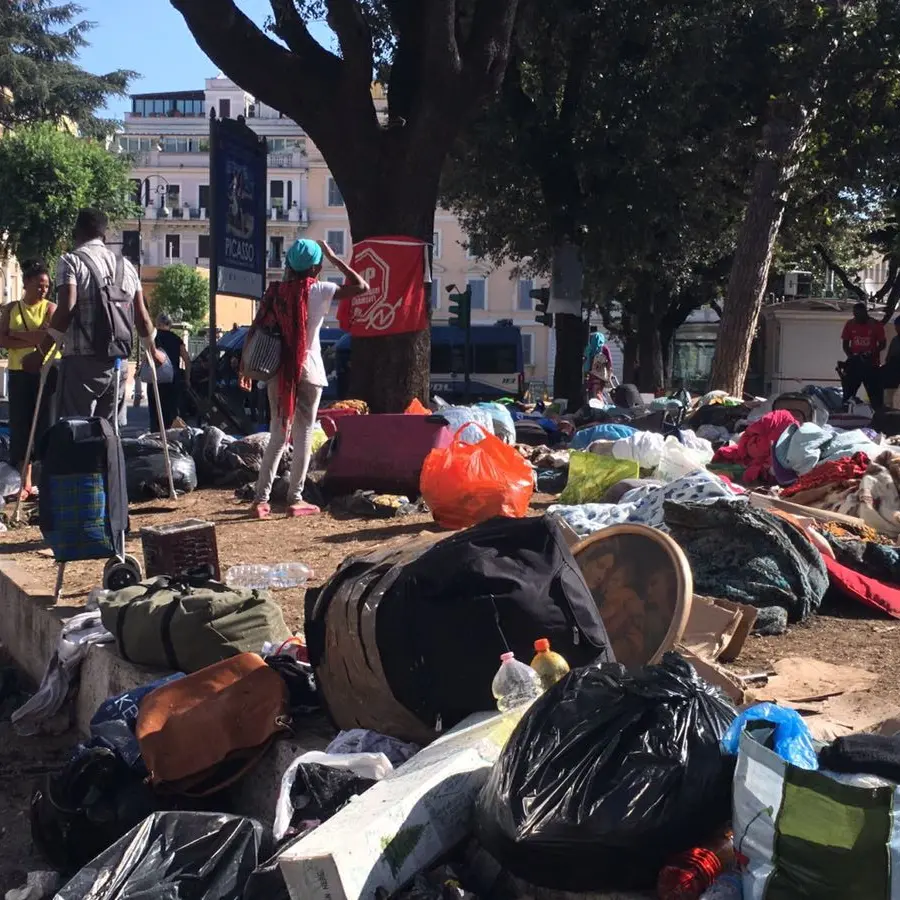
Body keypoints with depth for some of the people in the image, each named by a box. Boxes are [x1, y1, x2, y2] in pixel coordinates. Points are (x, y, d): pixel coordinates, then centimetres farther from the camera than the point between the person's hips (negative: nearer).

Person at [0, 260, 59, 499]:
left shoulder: (50, 308, 2)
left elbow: (46, 336, -15)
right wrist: (32, 340, -13)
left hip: (47, 373, -3)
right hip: (19, 374, 3)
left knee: (45, 426, -3)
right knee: (20, 427, 2)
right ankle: (25, 484, 8)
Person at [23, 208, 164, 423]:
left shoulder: (71, 261, -1)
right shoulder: (126, 266, 15)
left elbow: (65, 311, -13)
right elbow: (141, 316, 15)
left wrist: (41, 352, -9)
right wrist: (153, 350, 30)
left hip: (82, 361, -5)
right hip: (118, 361, 5)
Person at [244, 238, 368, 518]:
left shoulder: (274, 291, 3)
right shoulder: (318, 291, -7)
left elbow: (253, 332, 1)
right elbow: (362, 286, -8)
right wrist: (334, 258, -2)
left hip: (278, 371, 4)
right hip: (308, 371, -4)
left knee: (278, 435, 11)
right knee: (303, 436, 5)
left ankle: (261, 498, 6)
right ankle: (295, 499, 7)